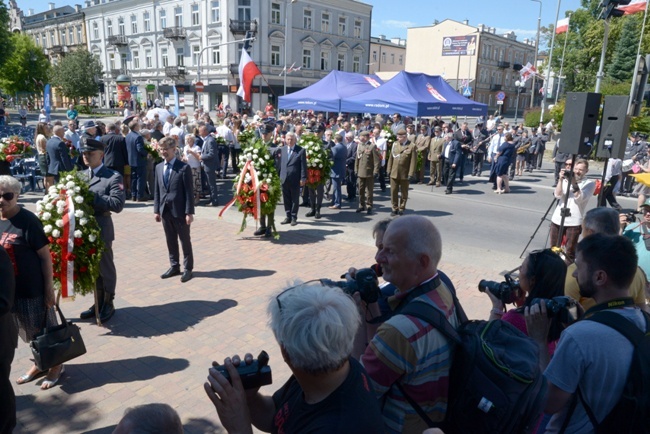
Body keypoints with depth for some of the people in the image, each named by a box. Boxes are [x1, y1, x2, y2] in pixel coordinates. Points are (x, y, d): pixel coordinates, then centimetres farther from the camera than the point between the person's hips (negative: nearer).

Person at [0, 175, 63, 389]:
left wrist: (49, 288, -15)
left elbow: (45, 256, -15)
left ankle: (56, 365, 28)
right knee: (29, 332, 21)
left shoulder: (27, 220, -18)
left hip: (32, 288, -6)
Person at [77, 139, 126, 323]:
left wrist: (91, 196, -24)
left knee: (105, 268, 8)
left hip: (101, 229, -6)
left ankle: (108, 304, 24)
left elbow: (117, 204, -21)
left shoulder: (113, 177, -9)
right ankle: (98, 302, 31)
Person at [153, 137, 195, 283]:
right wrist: (157, 209, 8)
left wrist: (189, 212, -15)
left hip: (179, 211, -5)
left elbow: (189, 192, -11)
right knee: (170, 241, 14)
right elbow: (157, 190, 12)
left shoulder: (184, 167, -10)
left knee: (185, 241, 6)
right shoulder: (159, 167, 9)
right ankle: (174, 266, 26)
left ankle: (187, 268, 16)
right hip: (165, 211, 6)